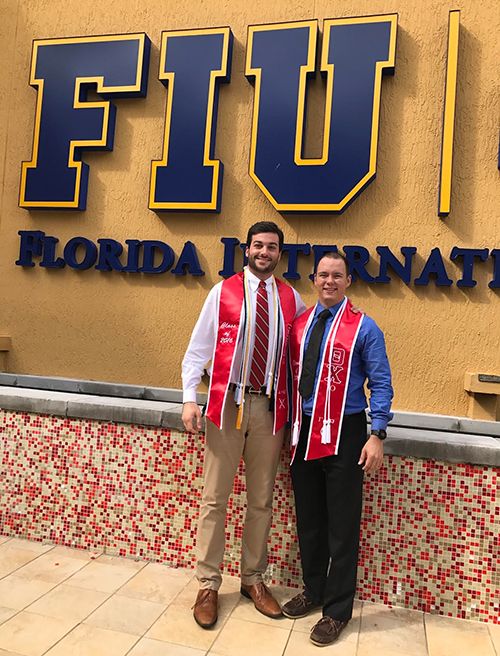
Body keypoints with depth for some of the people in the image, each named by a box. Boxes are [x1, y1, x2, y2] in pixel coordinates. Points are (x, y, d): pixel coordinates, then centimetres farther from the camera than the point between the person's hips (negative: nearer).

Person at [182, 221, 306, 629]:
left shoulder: (291, 298, 8)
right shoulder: (222, 292, 1)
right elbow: (198, 348, 1)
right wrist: (190, 398, -8)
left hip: (270, 407, 3)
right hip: (227, 403, -2)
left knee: (262, 500, 12)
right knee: (215, 498, 5)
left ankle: (253, 579, 30)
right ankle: (208, 585, 21)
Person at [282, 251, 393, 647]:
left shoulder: (364, 328, -5)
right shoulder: (300, 324, 8)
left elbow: (381, 385, -6)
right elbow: (293, 375, 11)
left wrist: (377, 436, -13)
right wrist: (291, 424, 8)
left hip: (344, 434, -4)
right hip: (303, 432, 5)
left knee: (342, 525, 5)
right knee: (308, 518, 17)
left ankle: (337, 610, 22)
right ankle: (313, 590, 38)